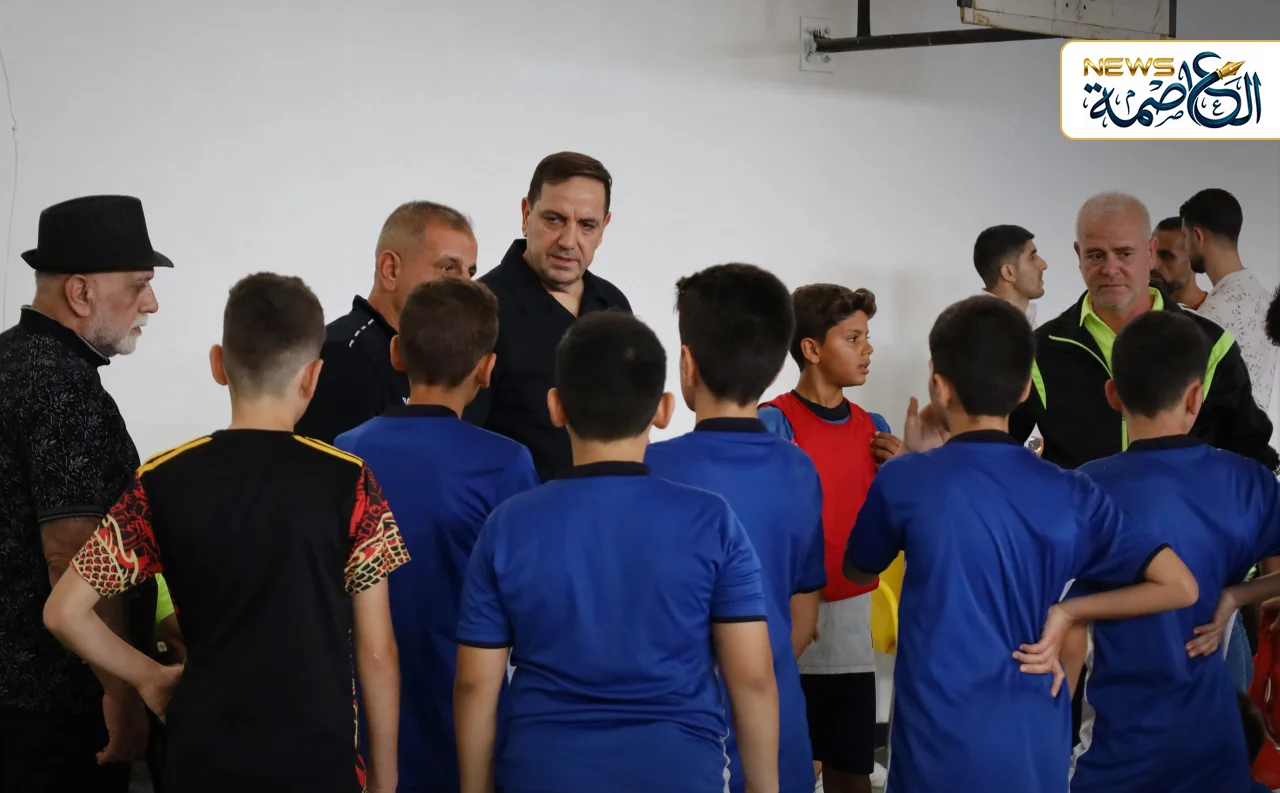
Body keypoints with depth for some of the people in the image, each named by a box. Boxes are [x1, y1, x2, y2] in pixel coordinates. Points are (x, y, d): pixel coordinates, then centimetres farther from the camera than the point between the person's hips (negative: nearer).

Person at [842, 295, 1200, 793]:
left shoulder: (904, 481, -8)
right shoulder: (1070, 494, -1)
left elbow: (858, 571, 11)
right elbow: (1180, 587, -4)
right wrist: (1066, 612, 1)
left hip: (938, 750, -2)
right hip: (1038, 750, 3)